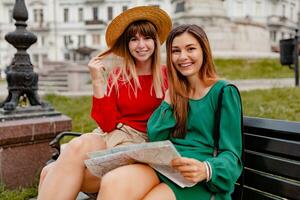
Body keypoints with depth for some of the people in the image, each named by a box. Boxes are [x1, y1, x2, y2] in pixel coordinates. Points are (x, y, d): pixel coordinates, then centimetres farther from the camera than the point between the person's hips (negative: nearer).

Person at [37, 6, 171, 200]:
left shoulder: (166, 76, 2)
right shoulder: (117, 76, 9)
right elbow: (107, 124, 0)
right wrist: (97, 82, -7)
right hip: (109, 138, 3)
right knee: (51, 173, -26)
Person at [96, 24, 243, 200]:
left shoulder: (224, 92, 2)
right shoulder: (176, 92, 18)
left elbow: (231, 154, -4)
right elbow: (155, 138, 8)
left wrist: (206, 170, -24)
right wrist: (169, 99, 0)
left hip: (199, 181, -4)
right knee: (112, 182, -28)